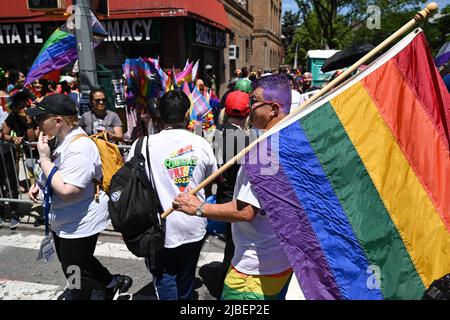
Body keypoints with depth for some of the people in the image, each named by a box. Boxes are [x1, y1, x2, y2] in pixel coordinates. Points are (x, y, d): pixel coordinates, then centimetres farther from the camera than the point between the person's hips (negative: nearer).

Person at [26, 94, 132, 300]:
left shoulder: (79, 148, -27)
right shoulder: (63, 139, 3)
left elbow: (66, 190, -33)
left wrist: (44, 158, -26)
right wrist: (39, 184, 3)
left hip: (79, 224, -10)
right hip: (63, 220, 10)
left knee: (75, 272, 10)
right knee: (75, 261, 25)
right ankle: (113, 283, 43)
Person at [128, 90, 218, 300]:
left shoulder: (144, 145, -16)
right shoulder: (201, 144, -7)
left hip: (164, 229, -3)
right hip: (195, 227, 4)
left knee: (165, 277, 16)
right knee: (187, 278, 23)